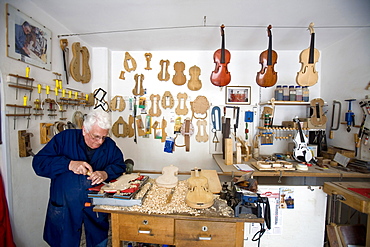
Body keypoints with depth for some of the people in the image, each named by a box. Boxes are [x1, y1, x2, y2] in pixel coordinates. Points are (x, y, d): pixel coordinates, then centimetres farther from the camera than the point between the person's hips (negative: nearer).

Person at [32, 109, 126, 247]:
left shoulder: (109, 145, -2)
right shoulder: (65, 138, -8)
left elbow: (120, 166, -2)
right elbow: (38, 163, -10)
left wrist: (106, 173, -23)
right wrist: (69, 164, -25)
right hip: (65, 207, -1)